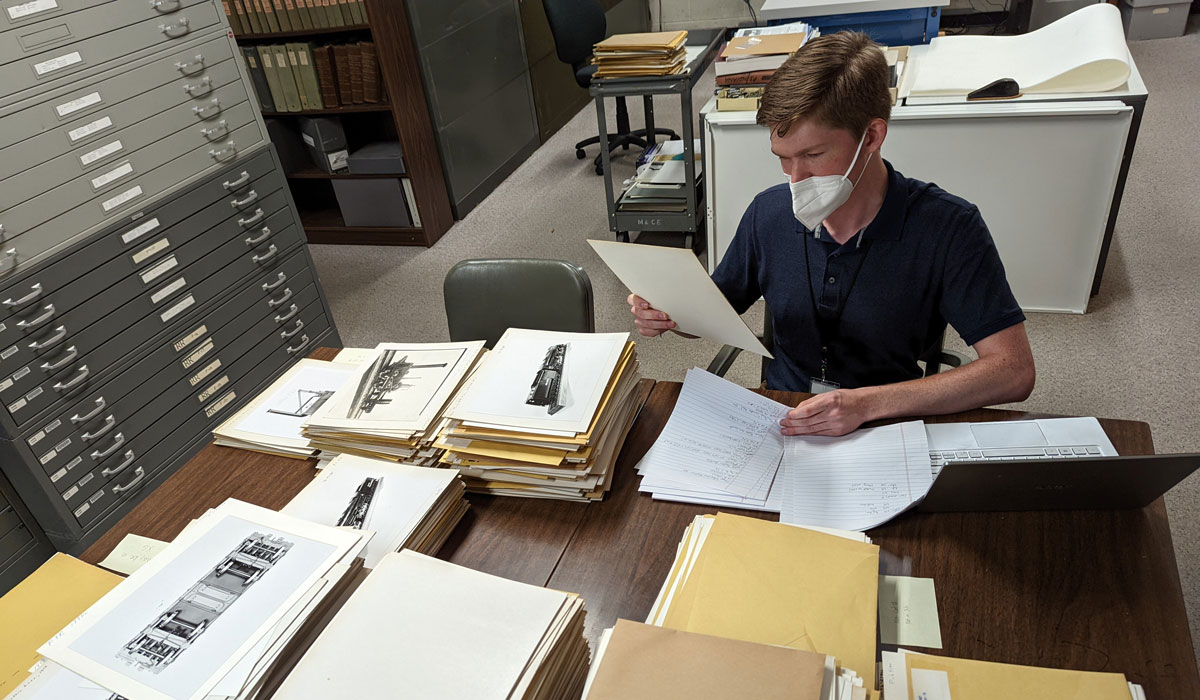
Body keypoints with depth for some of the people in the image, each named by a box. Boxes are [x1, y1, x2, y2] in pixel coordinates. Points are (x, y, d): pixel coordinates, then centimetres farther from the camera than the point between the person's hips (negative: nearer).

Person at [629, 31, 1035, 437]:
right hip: (779, 422, 2)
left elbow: (1013, 371, -16)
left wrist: (869, 403, -28)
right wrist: (668, 313, -12)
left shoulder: (947, 228, -12)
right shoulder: (769, 213, -1)